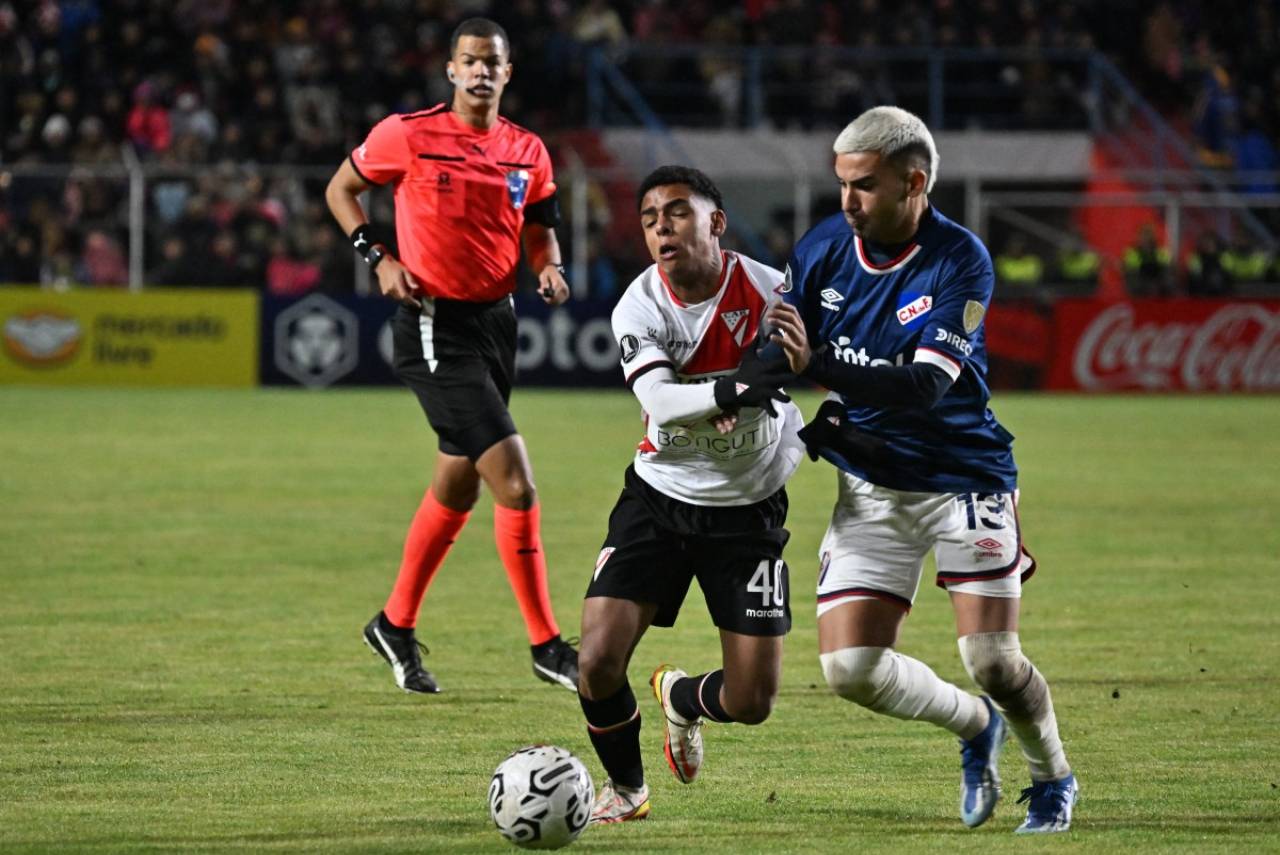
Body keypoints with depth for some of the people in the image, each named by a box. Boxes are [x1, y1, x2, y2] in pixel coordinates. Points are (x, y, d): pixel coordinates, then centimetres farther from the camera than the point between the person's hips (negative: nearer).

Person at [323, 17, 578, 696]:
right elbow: (341, 189, 6)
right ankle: (546, 645, -7)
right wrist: (379, 257, -7)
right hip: (434, 327, -7)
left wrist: (550, 269, -4)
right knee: (515, 481, -15)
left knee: (456, 488, 16)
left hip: (496, 321, 7)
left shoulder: (527, 152, 7)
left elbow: (539, 231, 18)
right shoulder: (409, 135, -7)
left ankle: (395, 627, 34)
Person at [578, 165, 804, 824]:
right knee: (599, 660, -15)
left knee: (750, 703, -3)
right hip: (659, 498, 0)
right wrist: (731, 390, -48)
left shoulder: (771, 293, -15)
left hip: (749, 508, 0)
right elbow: (659, 400, -31)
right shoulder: (639, 307, -14)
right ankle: (625, 788, 16)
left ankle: (680, 697, 36)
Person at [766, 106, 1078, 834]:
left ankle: (1054, 778, 22)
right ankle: (976, 727, 23)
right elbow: (774, 352, 8)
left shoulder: (960, 262, -18)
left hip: (964, 476, -4)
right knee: (850, 667, -7)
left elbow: (927, 385, -29)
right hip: (871, 487, 4)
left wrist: (816, 366, -41)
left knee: (993, 662, -10)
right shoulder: (823, 249, -5)